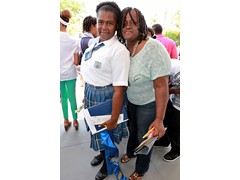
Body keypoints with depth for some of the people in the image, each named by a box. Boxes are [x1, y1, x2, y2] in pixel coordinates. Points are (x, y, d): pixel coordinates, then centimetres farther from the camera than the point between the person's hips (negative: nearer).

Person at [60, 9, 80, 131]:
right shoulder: (74, 41, -5)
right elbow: (76, 62, -4)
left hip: (60, 74, 0)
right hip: (70, 74, 1)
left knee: (63, 97, 14)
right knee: (72, 97, 10)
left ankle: (66, 120, 25)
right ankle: (75, 121, 23)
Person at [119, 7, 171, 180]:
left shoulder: (154, 49, -29)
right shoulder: (123, 46, -8)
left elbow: (161, 87, -27)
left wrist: (159, 120, -25)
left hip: (149, 104, -5)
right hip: (131, 100, 6)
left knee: (144, 138, 17)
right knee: (132, 130, 29)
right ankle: (130, 152, 61)